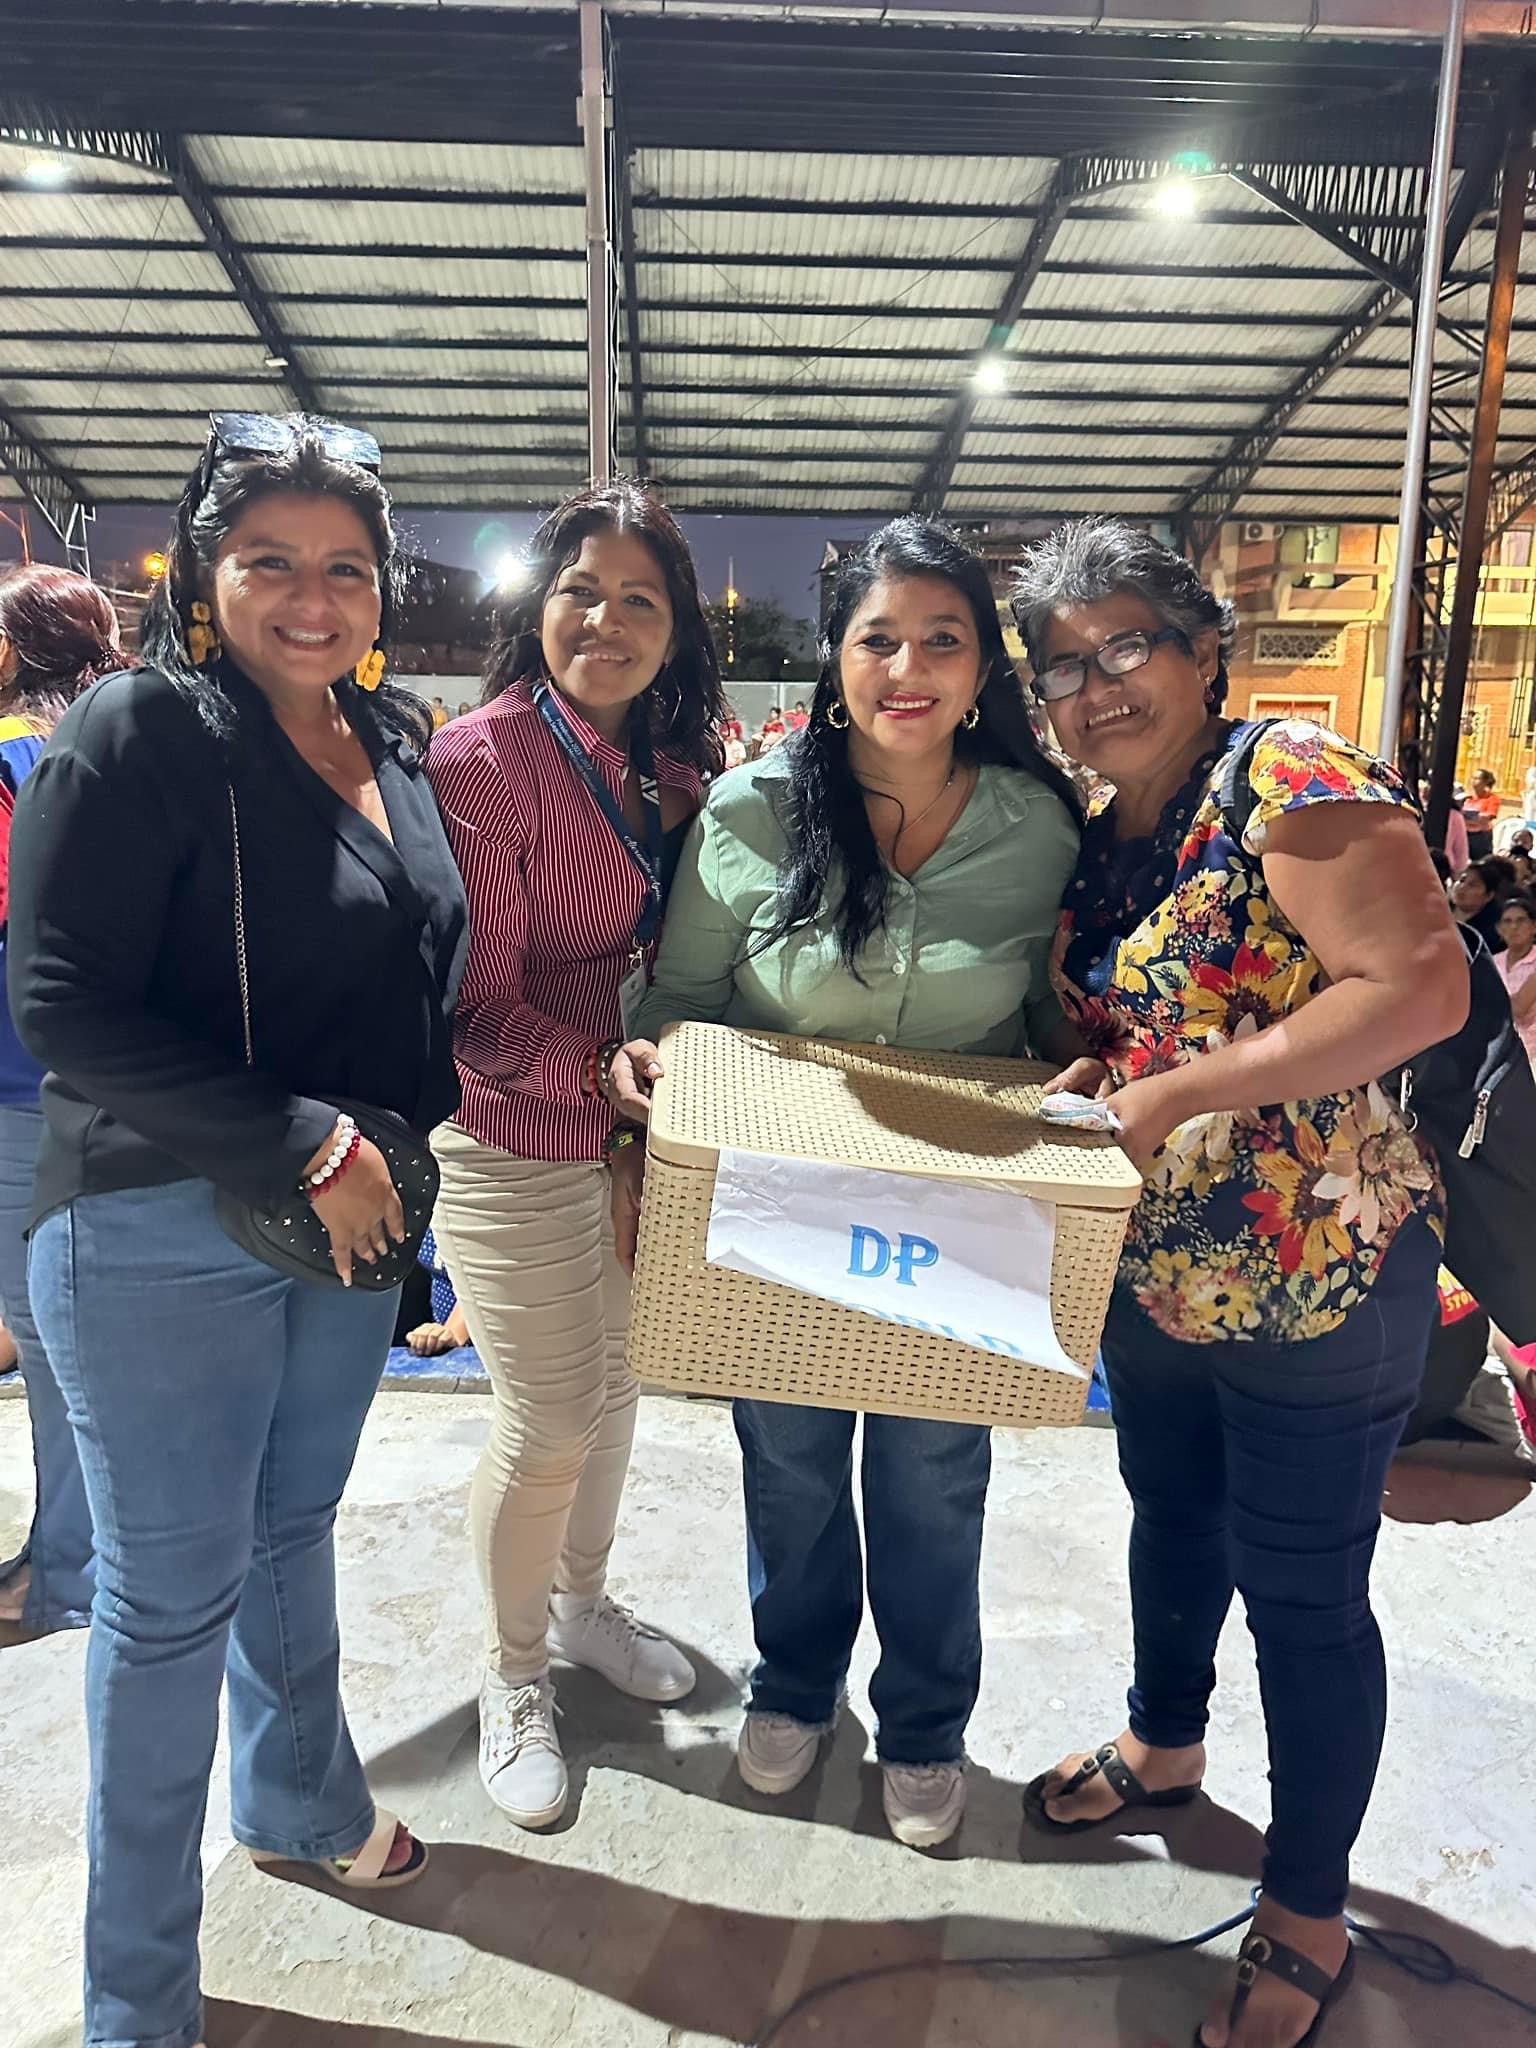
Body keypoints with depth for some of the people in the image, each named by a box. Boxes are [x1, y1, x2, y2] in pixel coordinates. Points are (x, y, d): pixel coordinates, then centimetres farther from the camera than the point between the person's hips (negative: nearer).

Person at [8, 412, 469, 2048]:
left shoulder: (392, 741, 7)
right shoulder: (139, 732, -14)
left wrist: (398, 1157, 8)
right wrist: (303, 1145, -21)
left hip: (350, 1223, 6)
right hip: (164, 1234, -6)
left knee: (294, 1530, 23)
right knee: (172, 1593, 7)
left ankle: (301, 1804, 49)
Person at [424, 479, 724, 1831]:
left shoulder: (677, 767, 2)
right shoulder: (486, 759, -18)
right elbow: (474, 1007, -19)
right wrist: (603, 1072, -31)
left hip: (647, 1136, 7)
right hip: (520, 1146, -6)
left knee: (619, 1380, 20)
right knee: (548, 1423, 4)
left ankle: (582, 1601, 46)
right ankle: (514, 1674, 31)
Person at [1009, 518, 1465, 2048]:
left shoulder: (1293, 778, -17)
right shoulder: (1098, 849, 6)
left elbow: (1422, 987, -26)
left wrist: (1180, 1092, -26)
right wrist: (1076, 1090, -5)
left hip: (1315, 1288, -7)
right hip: (1155, 1279, 8)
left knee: (1304, 1597, 9)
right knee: (1172, 1521, 26)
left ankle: (1307, 1915, 32)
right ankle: (1163, 1745, 53)